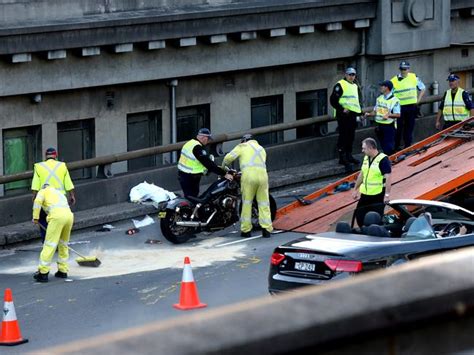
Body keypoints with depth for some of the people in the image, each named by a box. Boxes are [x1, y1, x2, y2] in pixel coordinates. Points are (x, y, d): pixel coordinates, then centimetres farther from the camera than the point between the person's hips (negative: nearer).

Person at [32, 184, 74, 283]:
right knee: (63, 244, 21)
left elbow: (38, 201, -1)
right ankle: (63, 270, 24)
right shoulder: (59, 193, 39)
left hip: (57, 216, -6)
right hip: (69, 215, 6)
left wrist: (35, 217, 4)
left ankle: (43, 273, -7)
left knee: (50, 245, -5)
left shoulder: (43, 191, 22)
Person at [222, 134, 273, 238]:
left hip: (249, 175, -3)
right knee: (264, 203, 6)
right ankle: (266, 229, -2)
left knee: (247, 203, 3)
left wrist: (223, 167, 25)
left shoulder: (243, 146, 15)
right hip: (262, 175, 3)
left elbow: (229, 157, 6)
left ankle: (246, 229, 4)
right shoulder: (261, 149, 30)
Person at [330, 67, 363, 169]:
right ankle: (342, 158, -8)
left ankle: (349, 156, 23)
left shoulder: (356, 86, 17)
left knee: (351, 136, 13)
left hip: (353, 115, 8)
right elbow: (333, 100, -12)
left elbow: (359, 101, 26)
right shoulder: (340, 85, -7)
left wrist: (359, 113, 12)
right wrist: (342, 109, -18)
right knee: (343, 136, -9)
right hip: (343, 115, -8)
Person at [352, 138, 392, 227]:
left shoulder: (383, 159, -14)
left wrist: (387, 194, -23)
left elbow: (388, 177, -18)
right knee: (359, 215, 7)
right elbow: (361, 175, 21)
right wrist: (355, 189, 22)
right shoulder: (366, 158, 10)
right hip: (365, 194, 8)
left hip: (378, 195, -8)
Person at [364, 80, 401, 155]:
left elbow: (398, 115, -13)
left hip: (389, 126, -7)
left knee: (389, 147, -7)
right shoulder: (379, 98, 12)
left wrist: (388, 115, -28)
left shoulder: (394, 100, -11)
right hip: (380, 125, 7)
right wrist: (369, 114, -1)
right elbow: (375, 111, 18)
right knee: (383, 145, 12)